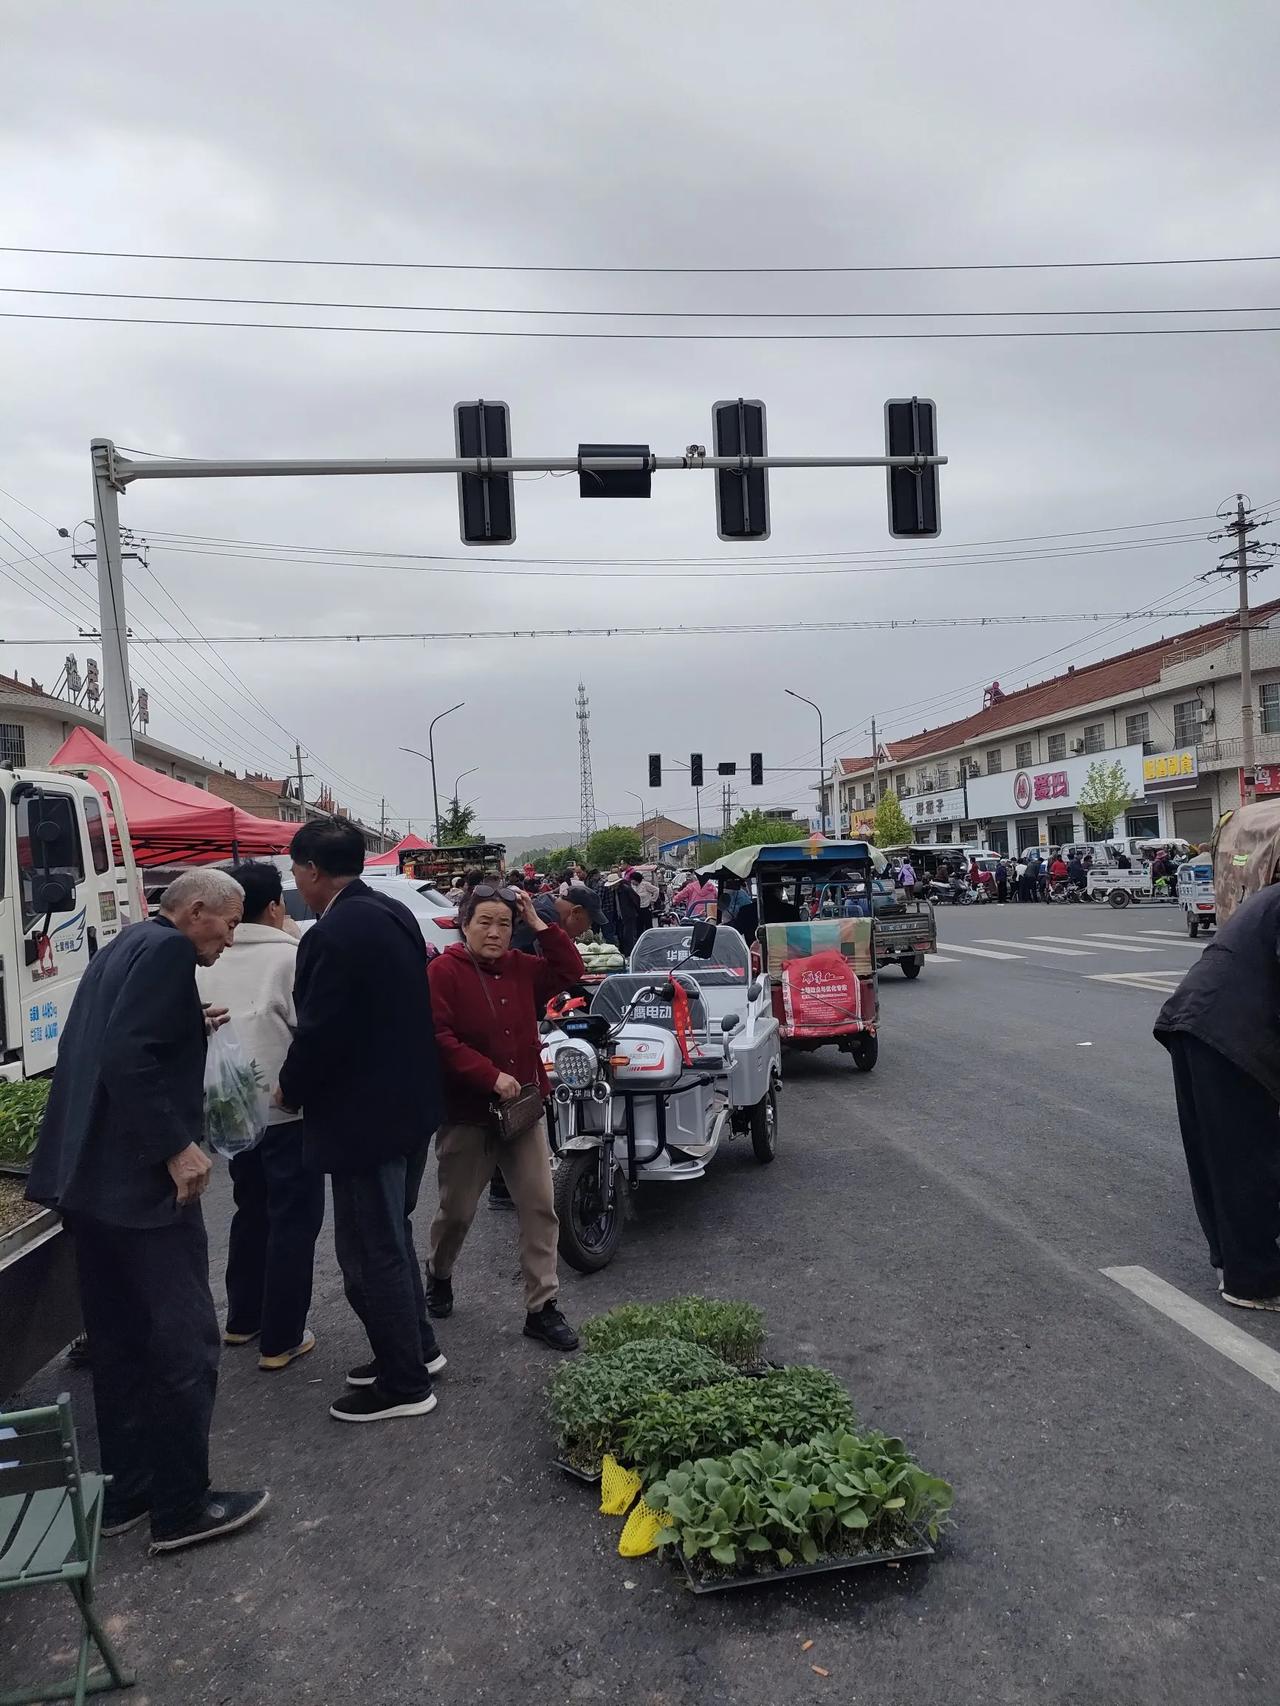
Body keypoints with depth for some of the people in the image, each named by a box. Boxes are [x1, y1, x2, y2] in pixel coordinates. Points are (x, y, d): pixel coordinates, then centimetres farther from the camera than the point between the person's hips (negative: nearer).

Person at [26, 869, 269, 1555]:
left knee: (120, 1344, 18)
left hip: (89, 1179, 10)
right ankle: (181, 1508, 13)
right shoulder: (168, 950, -14)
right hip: (140, 1182, -10)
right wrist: (177, 1148, -21)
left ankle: (127, 1494, 30)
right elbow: (128, 1059, -25)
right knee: (185, 1345, 2)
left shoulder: (124, 947, 15)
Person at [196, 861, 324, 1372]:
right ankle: (281, 1340, 9)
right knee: (293, 1221, 4)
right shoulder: (289, 957, -16)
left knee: (251, 1212, 22)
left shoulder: (205, 963, 2)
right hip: (287, 1111, -7)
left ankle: (242, 1319, 32)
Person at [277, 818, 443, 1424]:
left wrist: (291, 1091, -2)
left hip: (364, 1118, -9)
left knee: (371, 1251, 5)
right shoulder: (396, 914, 5)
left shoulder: (333, 935, -23)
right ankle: (417, 1347, 38)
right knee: (392, 1236, 23)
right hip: (410, 1104, 10)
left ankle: (404, 1384, 18)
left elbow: (318, 1034, -22)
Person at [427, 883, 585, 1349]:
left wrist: (538, 923, -4)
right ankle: (439, 1274, 41)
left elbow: (570, 970, 2)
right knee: (457, 1210, 12)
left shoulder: (522, 968, 6)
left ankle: (542, 1307, 9)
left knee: (540, 1207, 1)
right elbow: (441, 1040, -18)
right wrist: (492, 1076, -25)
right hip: (467, 1113, -4)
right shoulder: (444, 971, -10)